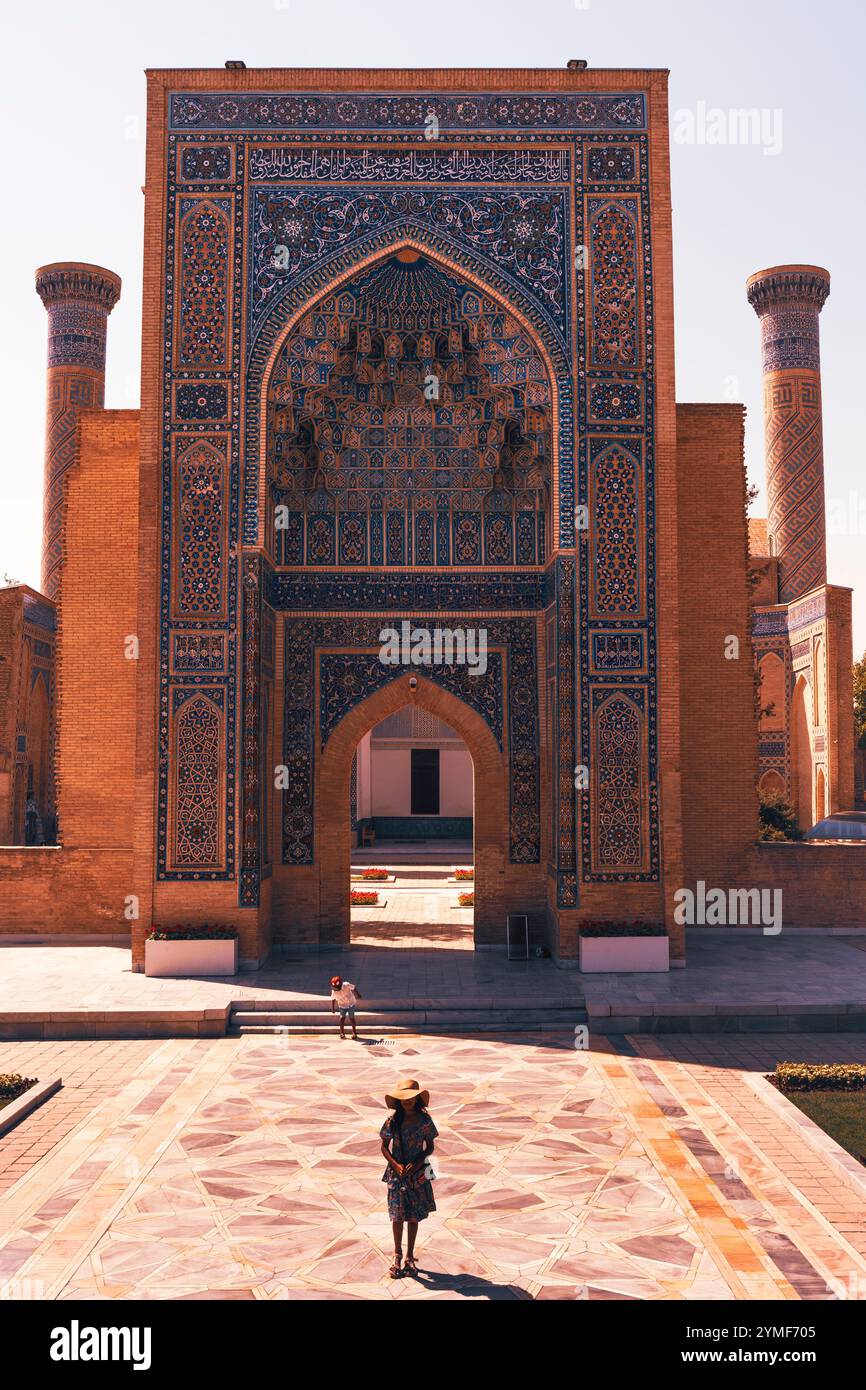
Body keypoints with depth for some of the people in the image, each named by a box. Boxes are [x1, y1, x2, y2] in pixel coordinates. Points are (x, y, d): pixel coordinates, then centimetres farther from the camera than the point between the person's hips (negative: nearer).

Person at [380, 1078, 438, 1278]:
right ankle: (397, 1254, 20)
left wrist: (417, 1163, -14)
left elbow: (430, 1147, 1)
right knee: (397, 1216, 1)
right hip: (396, 1173, 0)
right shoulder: (393, 1120, -8)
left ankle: (410, 1256, 21)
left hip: (417, 1174, 0)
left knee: (413, 1216, 6)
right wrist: (396, 1165, -14)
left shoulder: (424, 1121, -7)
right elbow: (384, 1147, 0)